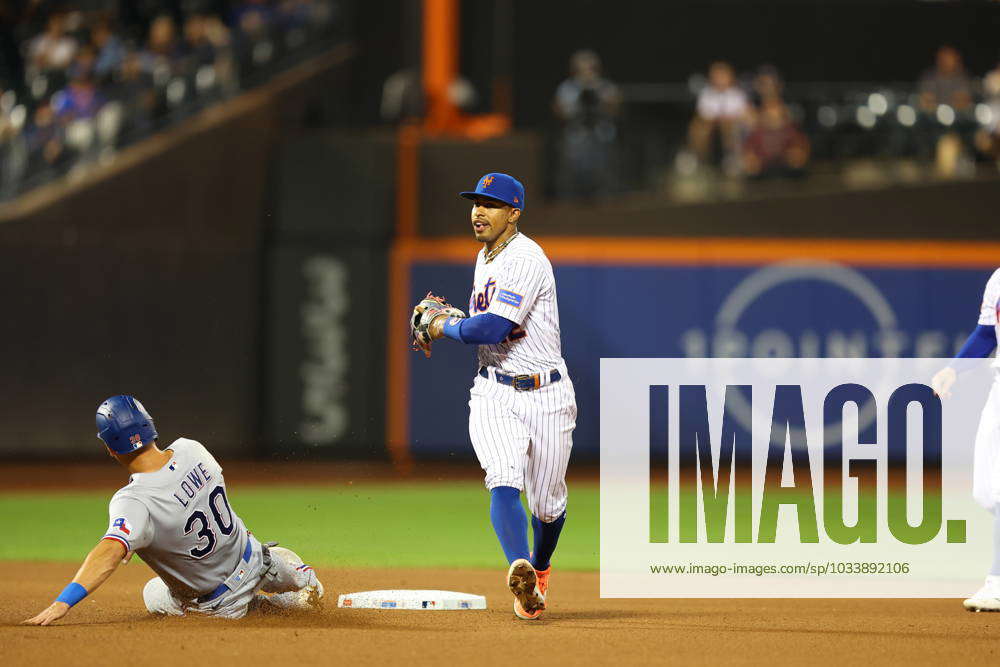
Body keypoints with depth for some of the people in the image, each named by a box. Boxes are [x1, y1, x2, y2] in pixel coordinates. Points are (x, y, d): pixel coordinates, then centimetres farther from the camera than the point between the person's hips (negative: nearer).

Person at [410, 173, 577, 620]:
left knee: (547, 505, 6)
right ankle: (521, 576, -40)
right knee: (504, 482, -22)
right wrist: (447, 316, 9)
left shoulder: (525, 260, -17)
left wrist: (442, 326, -11)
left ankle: (539, 569, 37)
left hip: (546, 396, -5)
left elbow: (492, 329, -27)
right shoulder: (486, 257, 12)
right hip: (494, 394, 5)